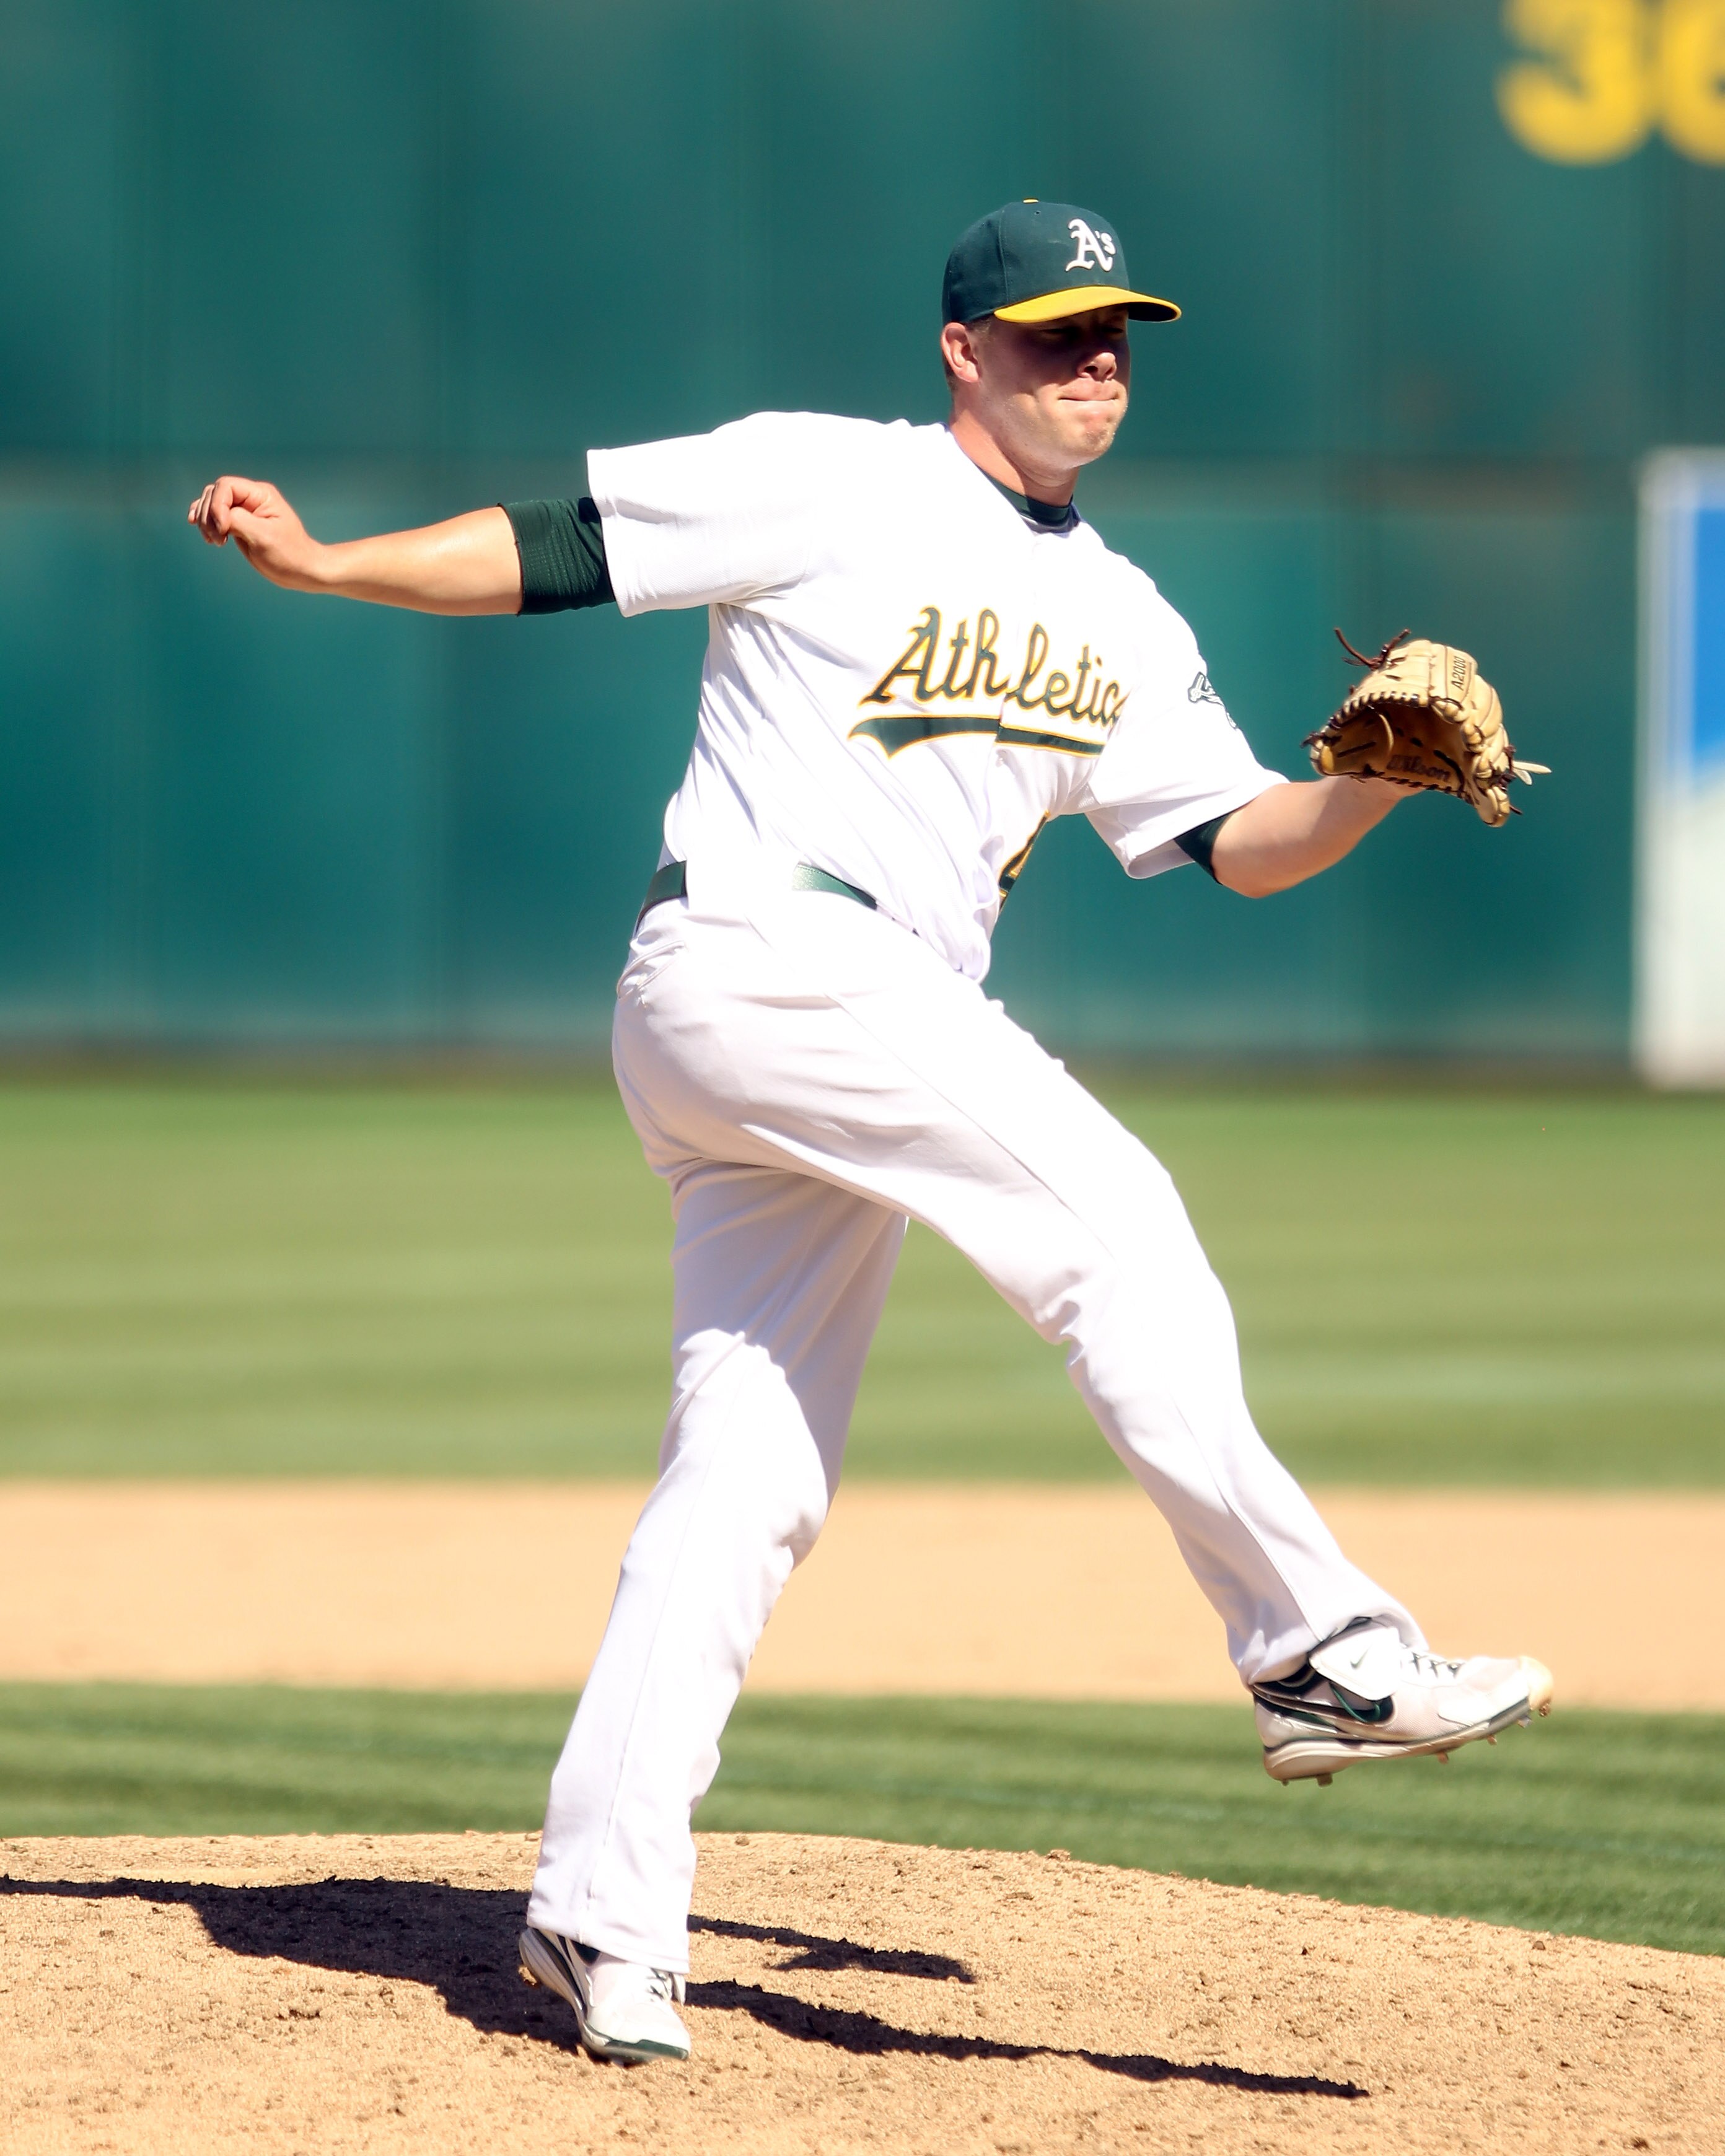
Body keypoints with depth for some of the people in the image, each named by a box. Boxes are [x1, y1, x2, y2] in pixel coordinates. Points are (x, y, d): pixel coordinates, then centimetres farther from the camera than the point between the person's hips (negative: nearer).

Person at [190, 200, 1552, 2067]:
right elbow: (564, 550, -3)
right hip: (756, 958, -8)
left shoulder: (1119, 621, 20)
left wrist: (1374, 789, -2)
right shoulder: (830, 488, 0)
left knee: (750, 1477, 2)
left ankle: (602, 1911, 2)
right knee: (1110, 1225, -19)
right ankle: (1319, 1653, -20)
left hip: (886, 1024, 8)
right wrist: (320, 565, -13)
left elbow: (1236, 844, 17)